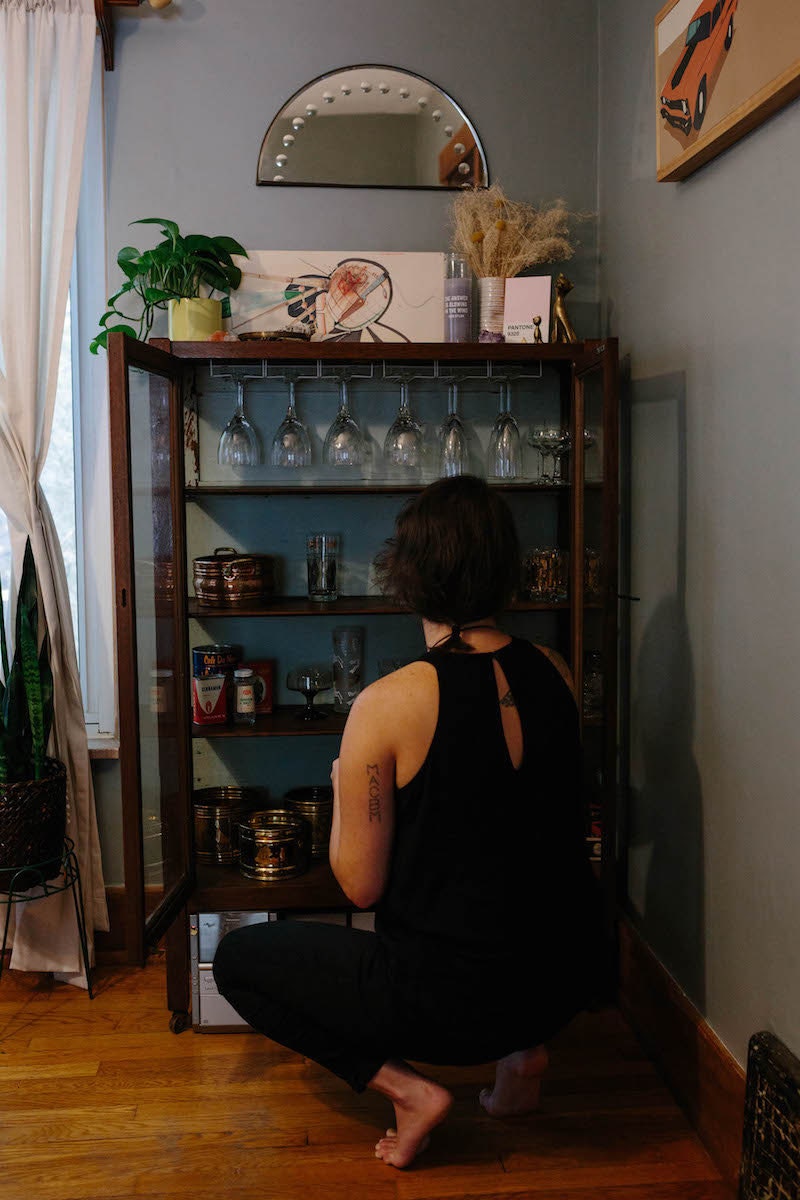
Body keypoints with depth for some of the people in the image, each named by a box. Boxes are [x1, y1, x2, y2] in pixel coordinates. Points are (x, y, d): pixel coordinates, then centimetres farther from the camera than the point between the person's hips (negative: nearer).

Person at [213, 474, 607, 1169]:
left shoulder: (386, 706, -21)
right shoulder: (554, 674, -4)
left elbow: (361, 887, -11)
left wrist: (343, 784, 4)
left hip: (453, 999, -5)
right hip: (568, 975, 6)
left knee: (237, 959, 13)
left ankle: (406, 1088, 3)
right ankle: (524, 1049, 22)